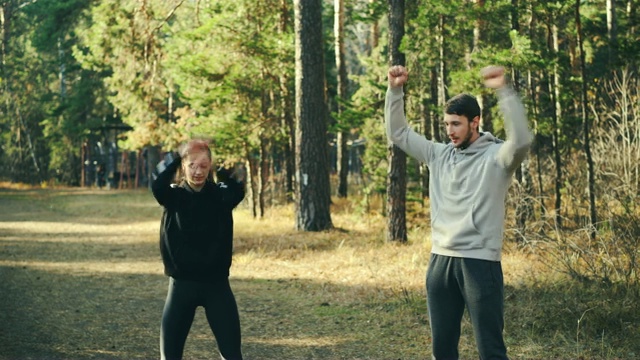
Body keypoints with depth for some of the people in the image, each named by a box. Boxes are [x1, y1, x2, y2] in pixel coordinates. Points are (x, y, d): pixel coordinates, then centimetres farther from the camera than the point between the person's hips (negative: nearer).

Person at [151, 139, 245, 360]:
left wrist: (224, 173, -35)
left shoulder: (221, 194, -1)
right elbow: (157, 186, -24)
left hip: (216, 284, 0)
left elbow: (237, 191, -24)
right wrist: (172, 161, -28)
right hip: (182, 284, 0)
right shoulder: (174, 196, -1)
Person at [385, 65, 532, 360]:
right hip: (440, 260, 6)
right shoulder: (438, 155, 11)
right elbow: (398, 133, 17)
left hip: (480, 262, -6)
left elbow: (521, 140, -27)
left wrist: (503, 90, -31)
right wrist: (395, 90, 6)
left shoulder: (496, 156, -6)